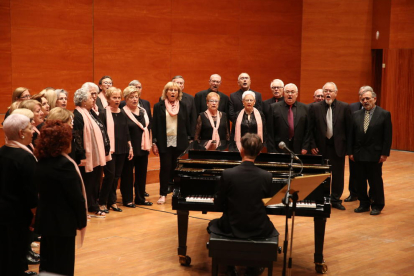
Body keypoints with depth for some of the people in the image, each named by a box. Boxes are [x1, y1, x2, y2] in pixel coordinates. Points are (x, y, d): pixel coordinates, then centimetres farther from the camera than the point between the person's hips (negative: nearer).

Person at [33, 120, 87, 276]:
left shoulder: (41, 163, 4)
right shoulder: (64, 165, -21)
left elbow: (40, 191, 11)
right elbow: (77, 197, -20)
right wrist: (82, 220, -6)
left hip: (45, 220, 8)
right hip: (62, 222, -8)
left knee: (47, 262, 18)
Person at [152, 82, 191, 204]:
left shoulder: (182, 105, 8)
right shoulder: (159, 106, 3)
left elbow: (187, 123, 10)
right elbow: (155, 125, 2)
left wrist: (189, 139, 5)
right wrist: (154, 143, -3)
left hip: (180, 142, 1)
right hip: (165, 142, -1)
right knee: (165, 167, -2)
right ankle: (163, 194, 4)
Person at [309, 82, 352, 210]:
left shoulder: (345, 107, -1)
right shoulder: (315, 107, 0)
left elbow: (349, 129, -1)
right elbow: (311, 128, 1)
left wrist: (348, 148, -5)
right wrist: (313, 145, -6)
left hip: (338, 147, 0)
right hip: (321, 147, 0)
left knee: (338, 175, 8)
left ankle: (335, 200, 22)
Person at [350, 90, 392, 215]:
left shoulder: (384, 114, -3)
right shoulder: (356, 115, 8)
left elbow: (388, 136, -5)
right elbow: (352, 135, 9)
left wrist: (385, 153, -9)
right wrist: (351, 152, 4)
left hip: (375, 154, -4)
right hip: (359, 154, 4)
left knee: (375, 181, 3)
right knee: (360, 180, 8)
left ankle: (377, 205, 16)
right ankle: (364, 204, 21)